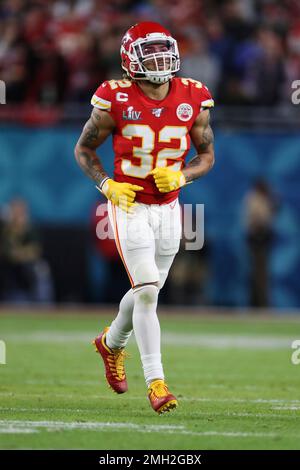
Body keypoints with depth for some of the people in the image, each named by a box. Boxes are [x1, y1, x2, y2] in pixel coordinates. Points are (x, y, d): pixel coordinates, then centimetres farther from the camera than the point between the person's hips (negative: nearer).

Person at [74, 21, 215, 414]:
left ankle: (112, 343, 46)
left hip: (168, 208, 4)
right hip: (130, 206, -4)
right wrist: (108, 186, -15)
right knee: (147, 291, -15)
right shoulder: (117, 100, -13)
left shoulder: (192, 99, -4)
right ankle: (155, 381, -12)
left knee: (146, 290, 16)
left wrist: (180, 176, -12)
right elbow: (83, 149, 0)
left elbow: (207, 155, 8)